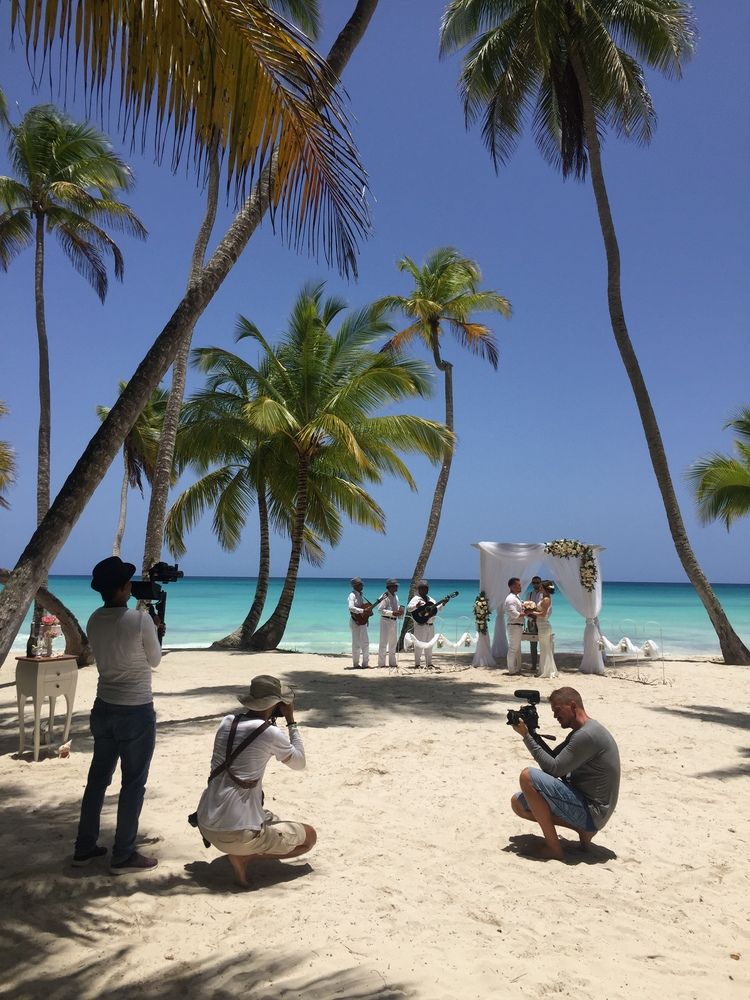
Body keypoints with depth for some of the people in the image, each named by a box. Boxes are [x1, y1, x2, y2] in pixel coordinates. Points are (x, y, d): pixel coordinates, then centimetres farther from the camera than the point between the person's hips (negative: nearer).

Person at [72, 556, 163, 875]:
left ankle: (84, 847, 29)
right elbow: (154, 661, -5)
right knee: (133, 783, 5)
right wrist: (156, 633, 11)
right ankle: (123, 856, 14)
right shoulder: (140, 620, -20)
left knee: (98, 777, 18)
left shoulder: (94, 621, 0)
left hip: (104, 708, 7)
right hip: (136, 712, -7)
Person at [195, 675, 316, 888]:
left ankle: (238, 850, 10)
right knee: (309, 837, 11)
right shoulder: (271, 734, -14)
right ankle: (244, 856, -3)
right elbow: (299, 764, 4)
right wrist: (291, 721, 8)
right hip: (236, 833, -8)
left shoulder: (227, 722, 3)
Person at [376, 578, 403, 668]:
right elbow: (380, 610, -19)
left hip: (394, 621, 9)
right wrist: (392, 613, -25)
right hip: (386, 620, -9)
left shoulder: (395, 596, 14)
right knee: (384, 642, -6)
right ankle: (381, 663, -2)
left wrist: (400, 611, 0)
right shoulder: (385, 597, -12)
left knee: (393, 642, 14)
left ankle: (392, 662, 23)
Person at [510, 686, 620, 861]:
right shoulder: (580, 732, 12)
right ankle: (583, 828, 7)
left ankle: (553, 848, -12)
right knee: (518, 802, 10)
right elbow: (553, 758, 13)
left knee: (528, 776, -22)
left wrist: (526, 736, -16)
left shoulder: (586, 735, -21)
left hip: (592, 812, -10)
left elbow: (554, 769, -22)